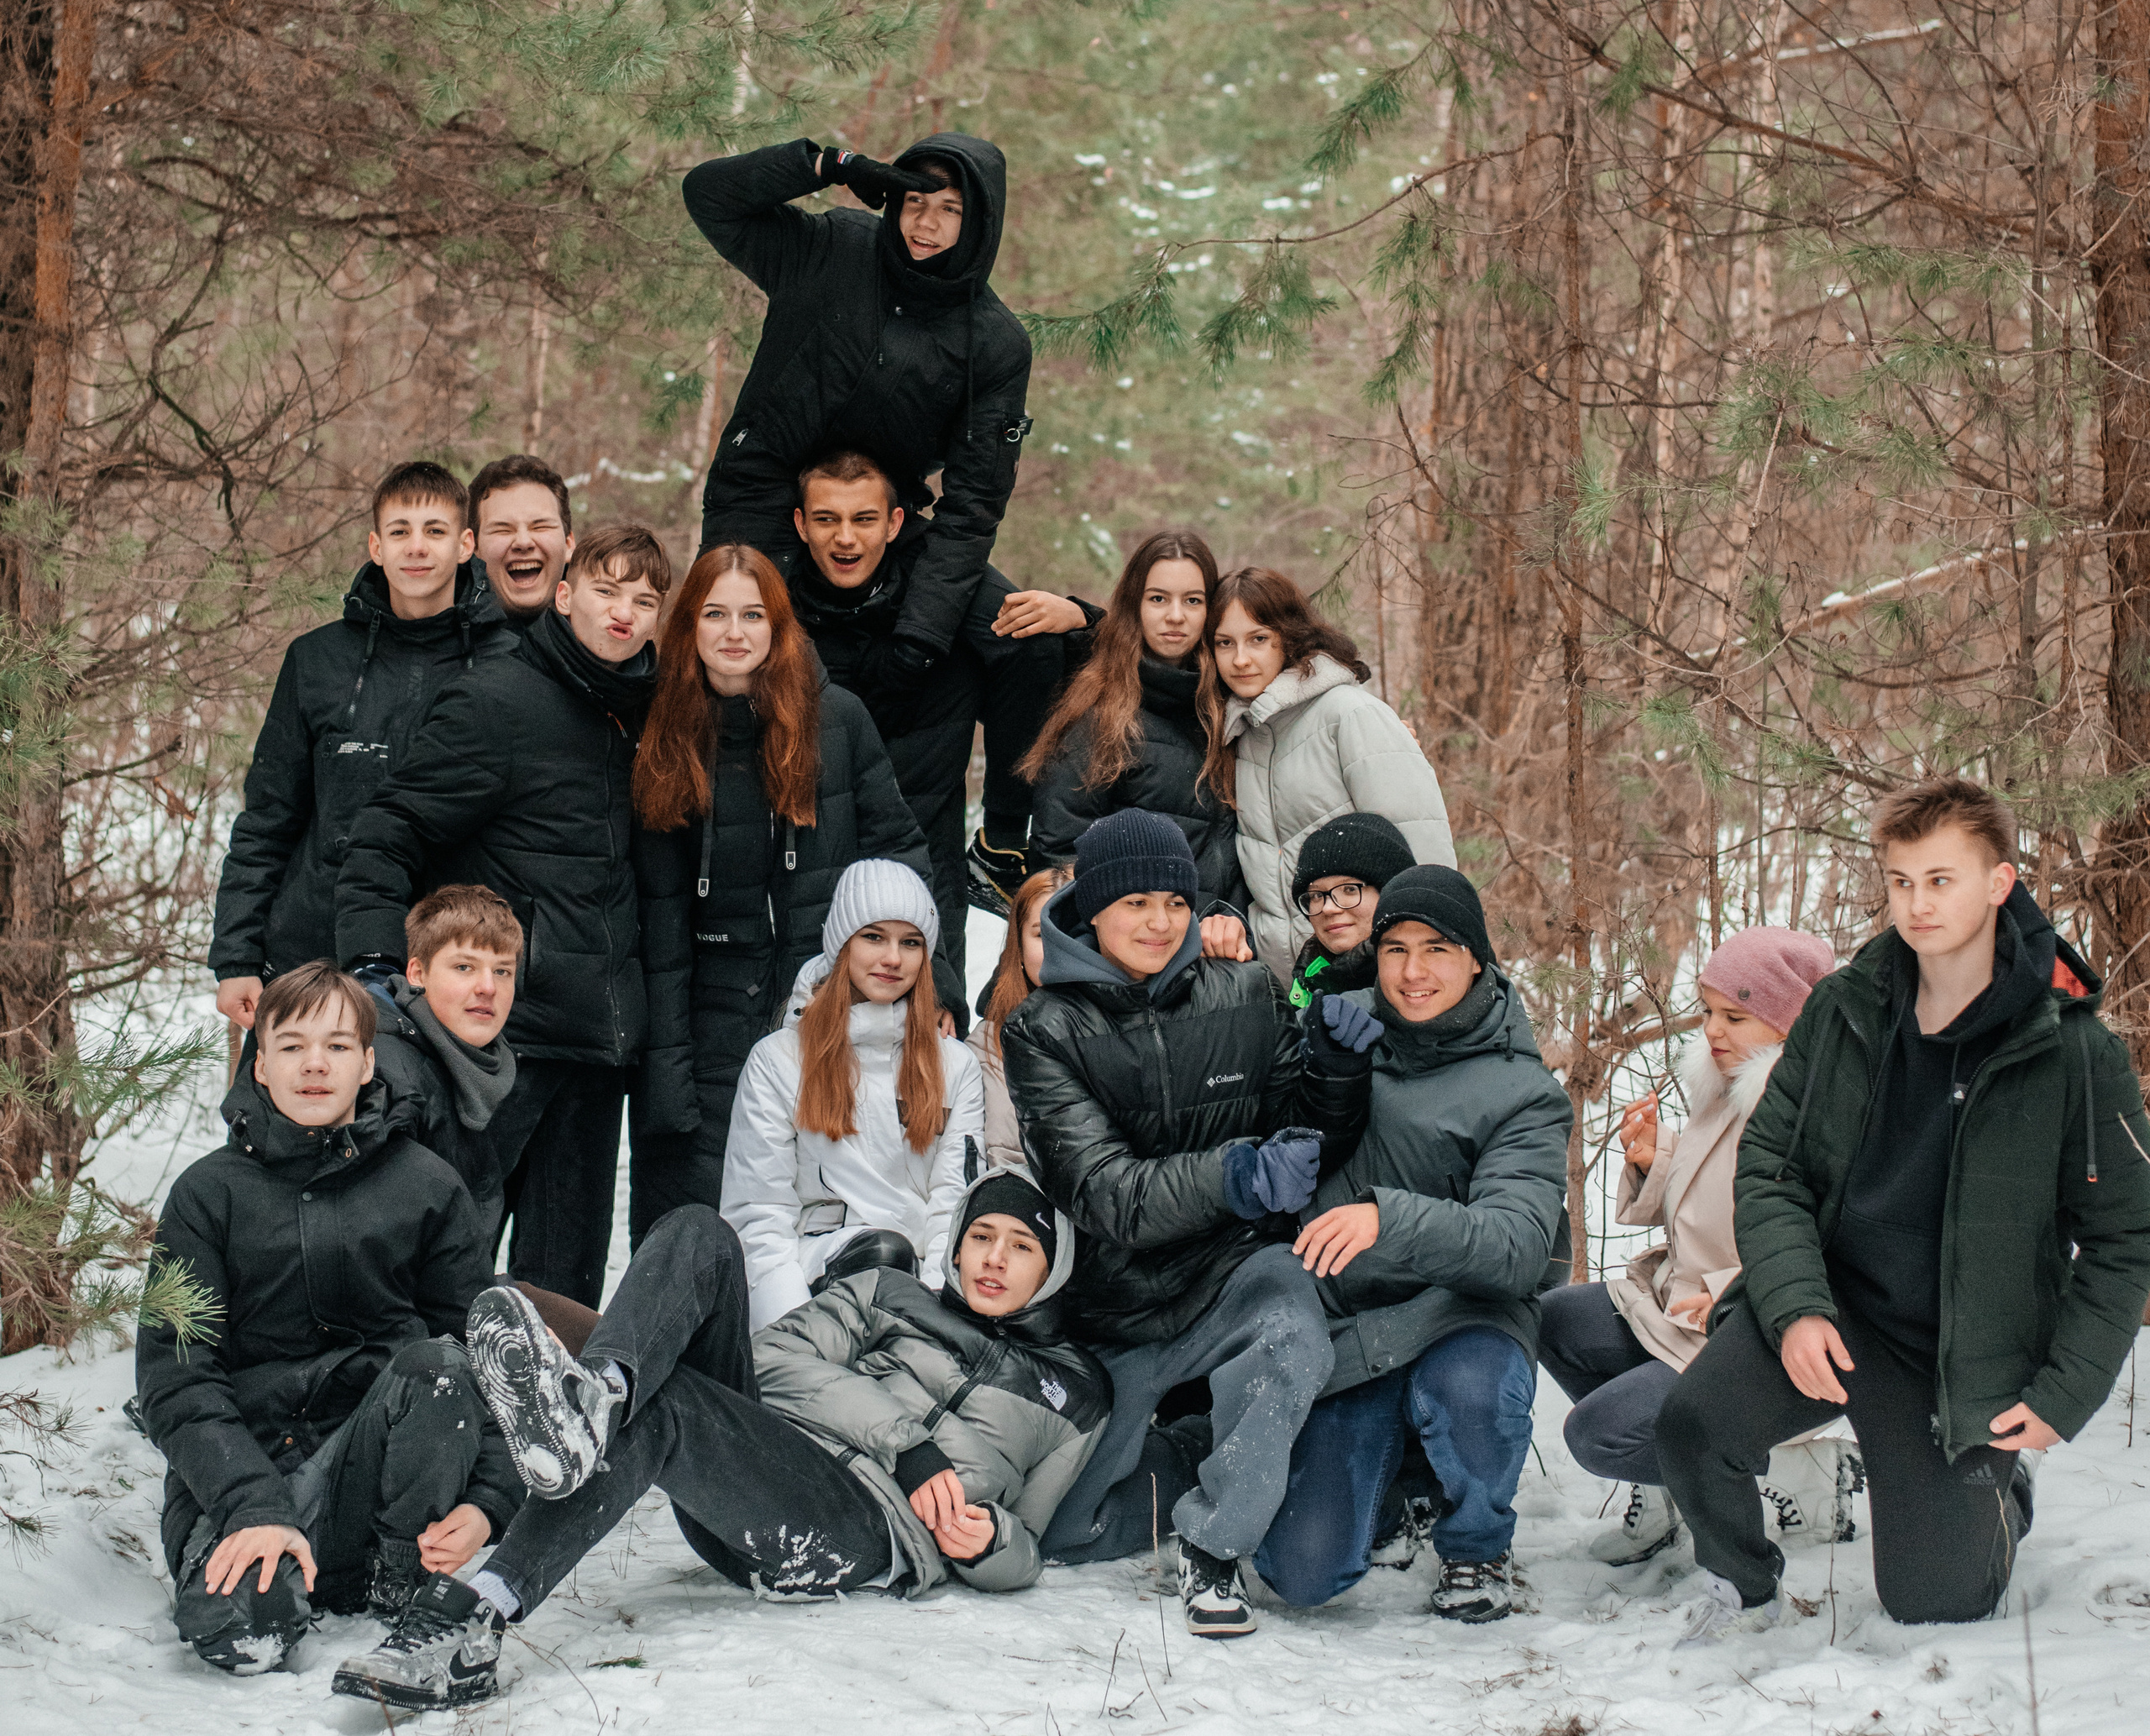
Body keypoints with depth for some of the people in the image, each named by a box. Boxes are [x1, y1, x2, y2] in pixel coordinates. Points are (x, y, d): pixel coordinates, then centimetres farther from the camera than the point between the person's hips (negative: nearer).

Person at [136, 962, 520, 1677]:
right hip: (239, 1469, -1)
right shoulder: (209, 1193, 4)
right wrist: (253, 1505, -20)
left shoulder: (426, 1186, 6)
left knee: (439, 1361, -30)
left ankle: (399, 1592, -15)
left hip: (375, 1453, 1)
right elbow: (173, 1377, -3)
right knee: (238, 1629, -32)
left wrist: (486, 1501, -15)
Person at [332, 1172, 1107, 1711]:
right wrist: (912, 1443, -4)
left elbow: (1020, 1555, 23)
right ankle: (594, 1395, -46)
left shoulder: (1074, 1392, 26)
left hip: (870, 1534, -4)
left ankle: (474, 1621, -47)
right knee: (698, 1234, -16)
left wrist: (985, 1539, -3)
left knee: (650, 1413, -33)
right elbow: (781, 1355, 10)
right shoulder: (890, 1296, 30)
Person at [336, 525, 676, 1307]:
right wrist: (377, 964, -22)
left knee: (569, 1271, 8)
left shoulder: (633, 709, 14)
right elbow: (391, 835, -10)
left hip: (597, 1036, 7)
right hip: (504, 1030, -7)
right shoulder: (496, 701, -8)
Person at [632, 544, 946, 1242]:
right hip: (718, 1016, 1)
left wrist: (935, 987, -3)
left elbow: (897, 846, 4)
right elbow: (660, 911, 3)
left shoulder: (837, 718, -1)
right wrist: (664, 1060, -2)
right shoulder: (667, 744, 3)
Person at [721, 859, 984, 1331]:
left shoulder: (956, 1066, 17)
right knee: (882, 1249, -35)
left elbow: (956, 1204, 7)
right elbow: (760, 1213, 3)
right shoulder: (777, 1061, 9)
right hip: (813, 1266, -1)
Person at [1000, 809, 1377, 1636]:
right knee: (1067, 1535, 2)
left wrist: (1337, 1070, -14)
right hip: (1120, 1304, 0)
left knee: (1289, 1339, -36)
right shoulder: (1045, 1032, -7)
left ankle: (1215, 1543, -16)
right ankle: (1180, 1471, 31)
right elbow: (1101, 1192, -20)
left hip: (1239, 1268, 0)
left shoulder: (1246, 995, 0)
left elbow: (1316, 1149, 8)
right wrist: (1230, 1177, -38)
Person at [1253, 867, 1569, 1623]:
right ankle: (1389, 1475, 22)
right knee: (1303, 1572, -15)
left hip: (1458, 1316, -3)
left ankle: (1477, 1545, -5)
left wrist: (1388, 1218, -37)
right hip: (1341, 1327, 3)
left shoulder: (1523, 1093, -6)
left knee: (1466, 1388, -40)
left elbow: (1517, 1244, -21)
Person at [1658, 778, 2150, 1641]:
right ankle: (1740, 1587, 6)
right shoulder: (1842, 1011, -1)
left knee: (1932, 1604, 0)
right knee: (1693, 1423, -27)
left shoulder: (2074, 1054, -10)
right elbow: (1768, 1163, 1)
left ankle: (2000, 1491, 36)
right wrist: (1794, 1305, -16)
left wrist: (2063, 1394, -9)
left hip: (1959, 1355, -1)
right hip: (1826, 1303, 2)